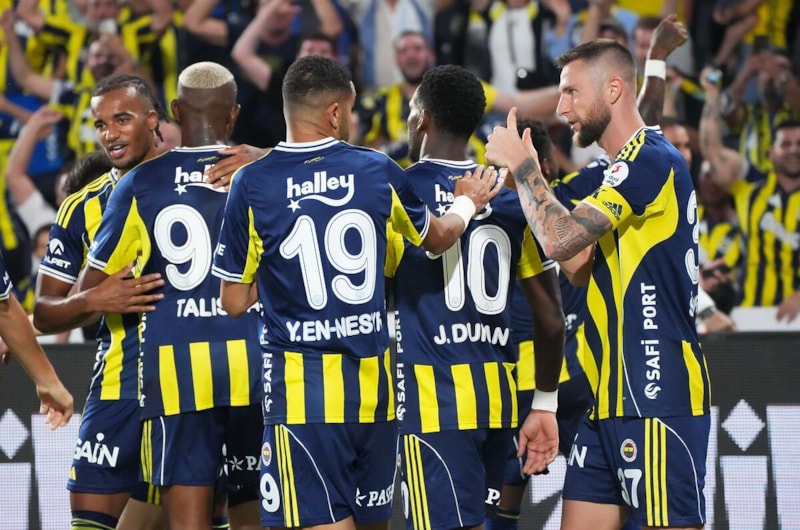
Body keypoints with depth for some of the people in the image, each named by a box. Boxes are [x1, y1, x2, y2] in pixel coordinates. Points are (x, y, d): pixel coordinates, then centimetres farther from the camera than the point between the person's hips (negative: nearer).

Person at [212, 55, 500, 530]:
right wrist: (467, 204, 43)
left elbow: (235, 302, 1)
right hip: (373, 383, 3)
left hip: (301, 389, -3)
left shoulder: (252, 185, -6)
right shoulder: (378, 171, 1)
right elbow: (437, 238, 22)